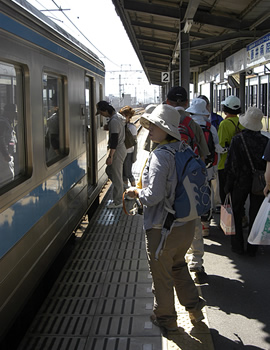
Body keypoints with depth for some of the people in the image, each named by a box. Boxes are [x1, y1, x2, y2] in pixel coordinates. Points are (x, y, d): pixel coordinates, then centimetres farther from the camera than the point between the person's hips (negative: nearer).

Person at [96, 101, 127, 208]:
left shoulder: (114, 121, -21)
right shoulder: (118, 116, 11)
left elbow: (114, 140, -24)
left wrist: (110, 156, -23)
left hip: (117, 151, -10)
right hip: (121, 148, 10)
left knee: (116, 176, -3)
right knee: (109, 171, 20)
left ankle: (118, 202, 5)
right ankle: (120, 189, 27)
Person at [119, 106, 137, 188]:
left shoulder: (132, 127, -14)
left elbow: (135, 142, -12)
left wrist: (134, 156, -13)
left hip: (129, 153, -6)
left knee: (128, 173, 1)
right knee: (123, 173, 13)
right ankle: (125, 188, 28)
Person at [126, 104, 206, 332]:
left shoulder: (160, 155, -22)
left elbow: (154, 196, -28)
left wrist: (136, 192, -8)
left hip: (162, 229, -8)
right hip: (187, 225, 8)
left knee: (161, 275, 14)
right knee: (178, 265, 29)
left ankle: (165, 318, 32)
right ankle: (194, 308, 38)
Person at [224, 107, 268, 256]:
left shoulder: (237, 140, -13)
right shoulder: (265, 141, -7)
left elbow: (230, 165, -11)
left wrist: (228, 185, -2)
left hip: (240, 182, -2)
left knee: (236, 213, 14)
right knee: (255, 215, 12)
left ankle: (238, 246, 17)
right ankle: (252, 248, 18)